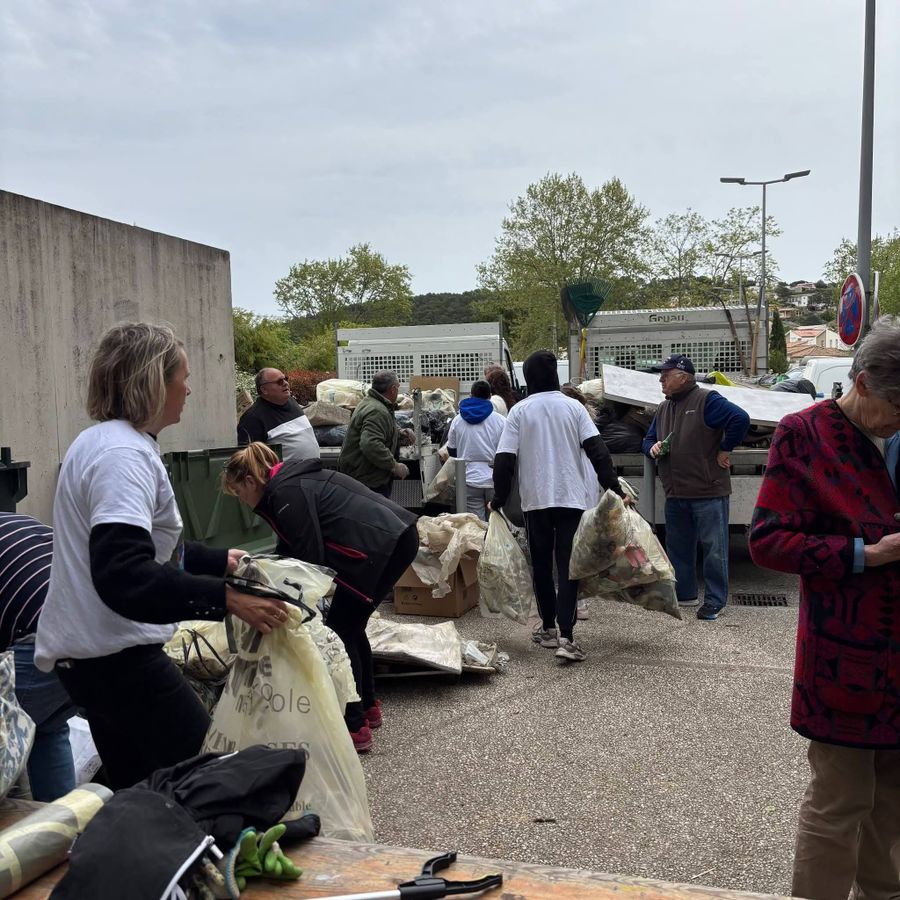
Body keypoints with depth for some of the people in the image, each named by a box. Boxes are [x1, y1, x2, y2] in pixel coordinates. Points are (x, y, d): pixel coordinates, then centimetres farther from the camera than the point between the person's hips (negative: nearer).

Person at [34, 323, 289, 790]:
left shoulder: (100, 441, 12)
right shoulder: (123, 455, -21)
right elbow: (123, 576, -32)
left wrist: (218, 560, 25)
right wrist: (226, 598, -35)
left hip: (86, 653, 10)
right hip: (117, 656, -10)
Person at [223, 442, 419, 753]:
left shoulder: (285, 493, -10)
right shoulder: (293, 481, 20)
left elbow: (311, 555, -12)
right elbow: (290, 546, 28)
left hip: (380, 545, -10)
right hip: (400, 535, 10)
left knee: (340, 631, 0)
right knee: (351, 626, 19)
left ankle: (355, 727, 3)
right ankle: (368, 706, 32)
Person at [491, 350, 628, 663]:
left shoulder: (519, 411, 0)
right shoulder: (573, 407, 2)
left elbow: (504, 460, -4)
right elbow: (598, 452, -5)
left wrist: (499, 499, 5)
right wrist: (615, 491, -4)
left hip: (535, 500, 0)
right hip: (572, 498, 0)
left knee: (541, 565, 14)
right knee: (568, 566, -1)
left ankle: (548, 628, 24)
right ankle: (565, 637, -11)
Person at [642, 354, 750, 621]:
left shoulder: (706, 401, -11)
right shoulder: (664, 408, 15)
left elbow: (740, 419, -21)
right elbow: (648, 439, 23)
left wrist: (725, 449, -13)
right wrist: (652, 447, 0)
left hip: (708, 492, -8)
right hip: (675, 494, 8)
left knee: (713, 548, 1)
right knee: (677, 547, 15)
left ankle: (715, 601, 9)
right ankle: (684, 594, 28)